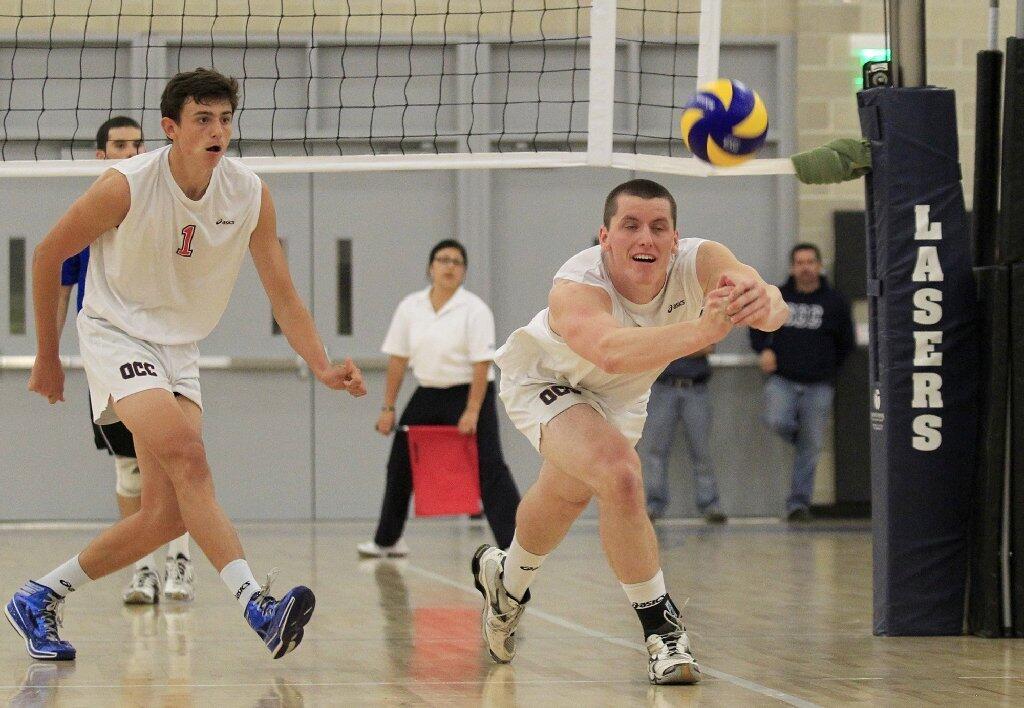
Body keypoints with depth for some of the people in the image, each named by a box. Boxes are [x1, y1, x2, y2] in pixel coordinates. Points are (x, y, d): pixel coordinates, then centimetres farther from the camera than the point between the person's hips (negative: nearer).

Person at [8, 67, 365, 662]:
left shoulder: (251, 194, -7)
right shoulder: (127, 187, -18)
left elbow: (284, 298, -1)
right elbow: (49, 256, -5)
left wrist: (323, 368, -17)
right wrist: (48, 358, 1)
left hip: (181, 350, 5)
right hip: (116, 331, -5)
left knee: (167, 516, -3)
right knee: (189, 458, -29)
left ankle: (38, 600, 13)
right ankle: (257, 606, -37)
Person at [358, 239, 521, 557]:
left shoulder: (475, 310, -13)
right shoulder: (410, 307, 0)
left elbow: (481, 365, -17)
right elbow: (397, 360, 4)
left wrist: (472, 413, -23)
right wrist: (388, 408, 2)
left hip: (469, 394, -5)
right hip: (428, 395, 5)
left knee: (489, 468, -15)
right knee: (400, 465, 12)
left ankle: (513, 541, -18)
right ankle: (386, 540, 28)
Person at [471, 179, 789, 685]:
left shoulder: (698, 262, -34)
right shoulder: (576, 287, -43)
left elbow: (773, 303, -52)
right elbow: (612, 351, -64)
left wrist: (763, 304, -78)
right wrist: (699, 331, -80)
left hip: (619, 396, 5)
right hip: (543, 381, -5)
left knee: (570, 496, 26)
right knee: (620, 477, -30)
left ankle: (507, 581, 57)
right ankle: (661, 629, -18)